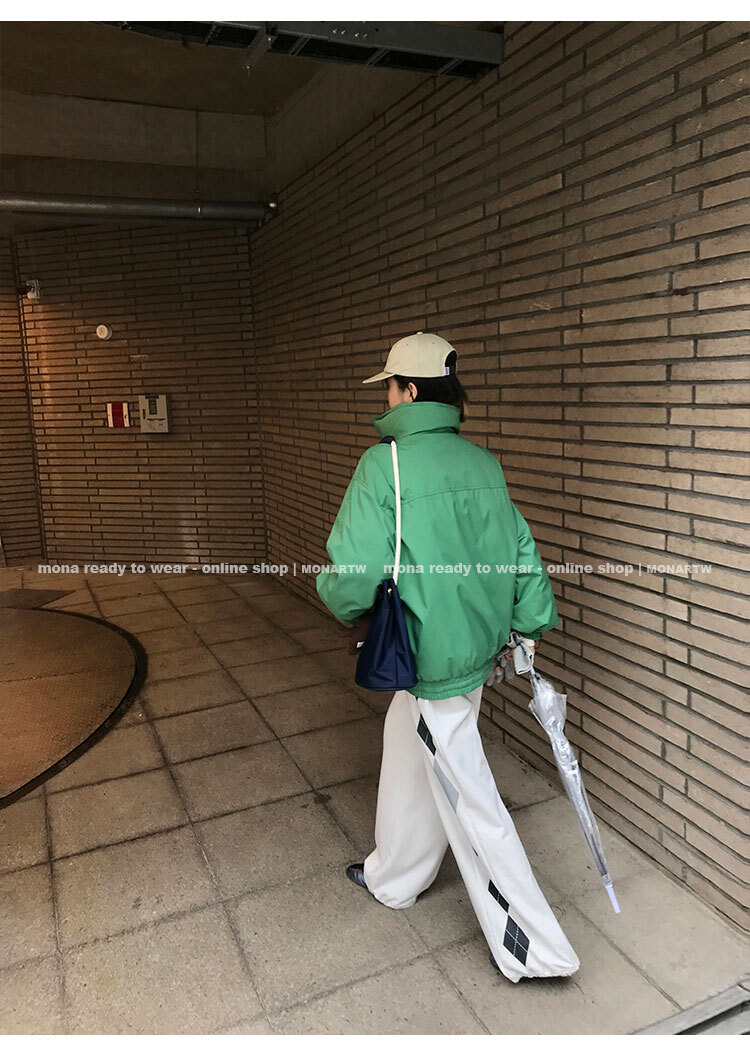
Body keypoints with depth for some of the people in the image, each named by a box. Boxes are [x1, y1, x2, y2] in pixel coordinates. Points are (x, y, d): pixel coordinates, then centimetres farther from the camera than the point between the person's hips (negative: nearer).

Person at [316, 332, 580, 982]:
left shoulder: (384, 465, -19)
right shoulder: (483, 463, 2)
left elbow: (354, 574, -22)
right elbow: (521, 551, 6)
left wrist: (356, 617, -1)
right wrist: (531, 624, 16)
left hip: (433, 659, -8)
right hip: (481, 644, 8)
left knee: (468, 798, 7)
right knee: (408, 750, 26)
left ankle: (535, 947, 22)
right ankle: (394, 877, 47)